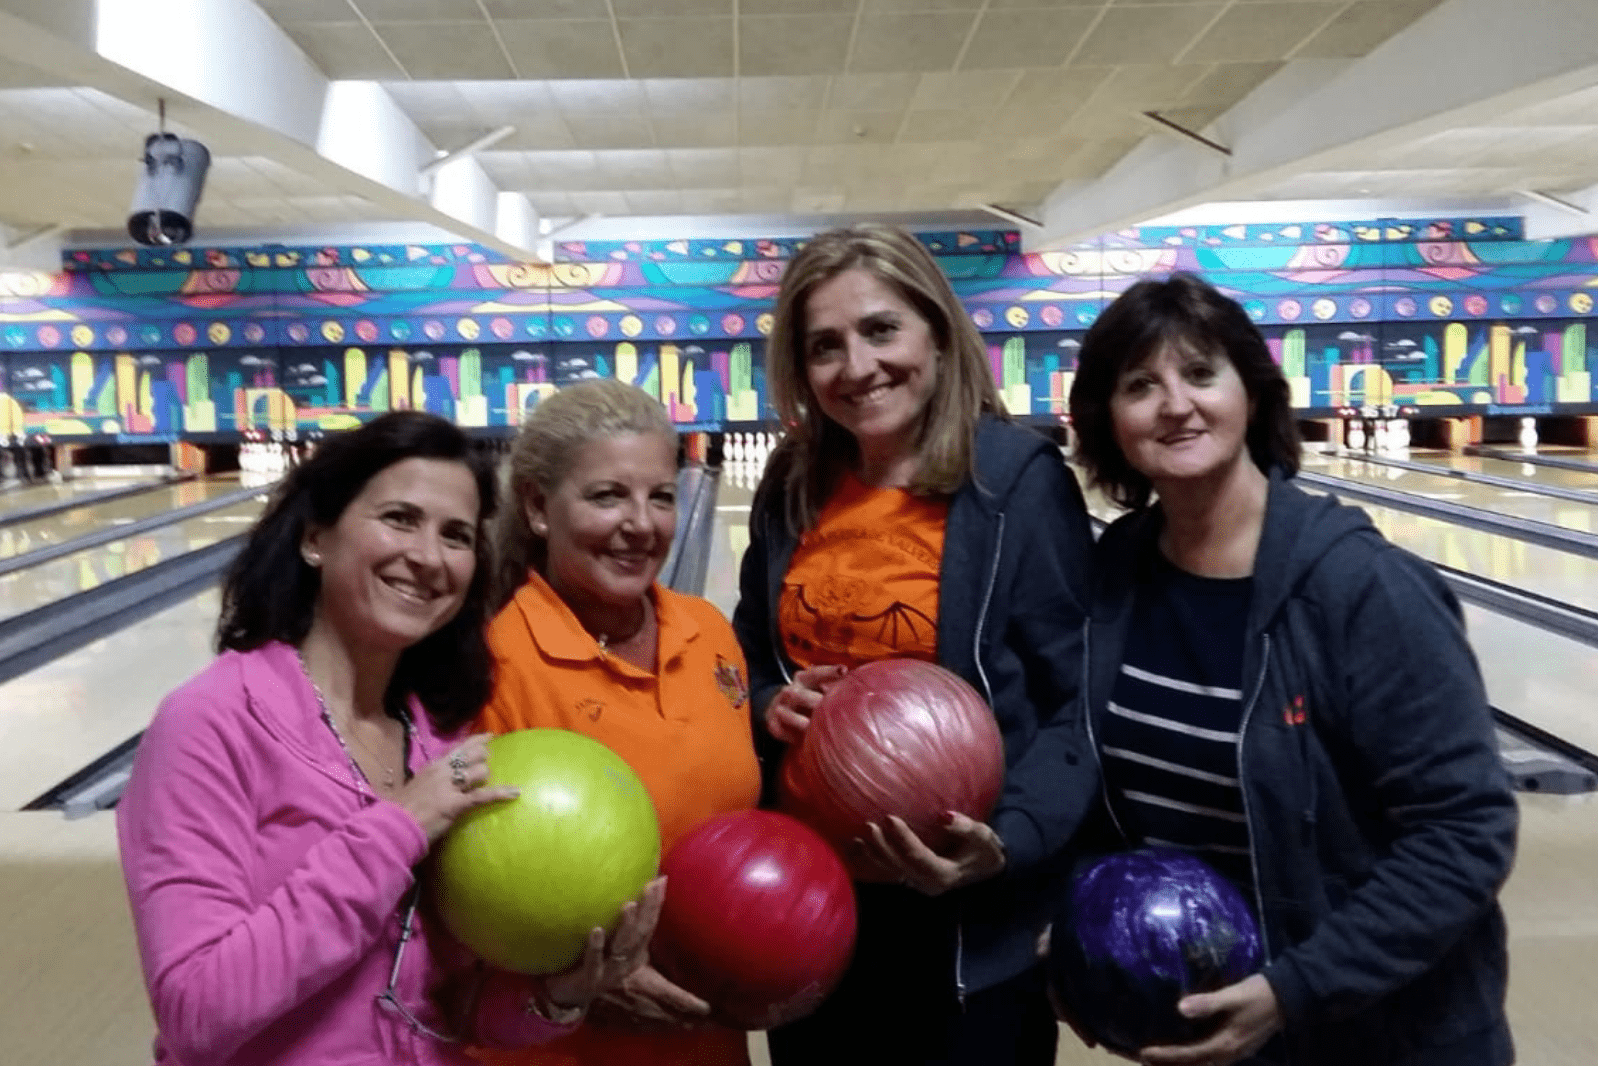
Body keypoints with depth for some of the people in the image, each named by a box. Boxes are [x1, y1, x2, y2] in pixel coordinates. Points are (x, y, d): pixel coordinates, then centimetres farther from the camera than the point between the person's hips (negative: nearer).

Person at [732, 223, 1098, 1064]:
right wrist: (771, 706, -10)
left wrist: (1008, 842, -25)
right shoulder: (790, 489, 1)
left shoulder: (1019, 481, -12)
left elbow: (1079, 706, -12)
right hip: (805, 900, 5)